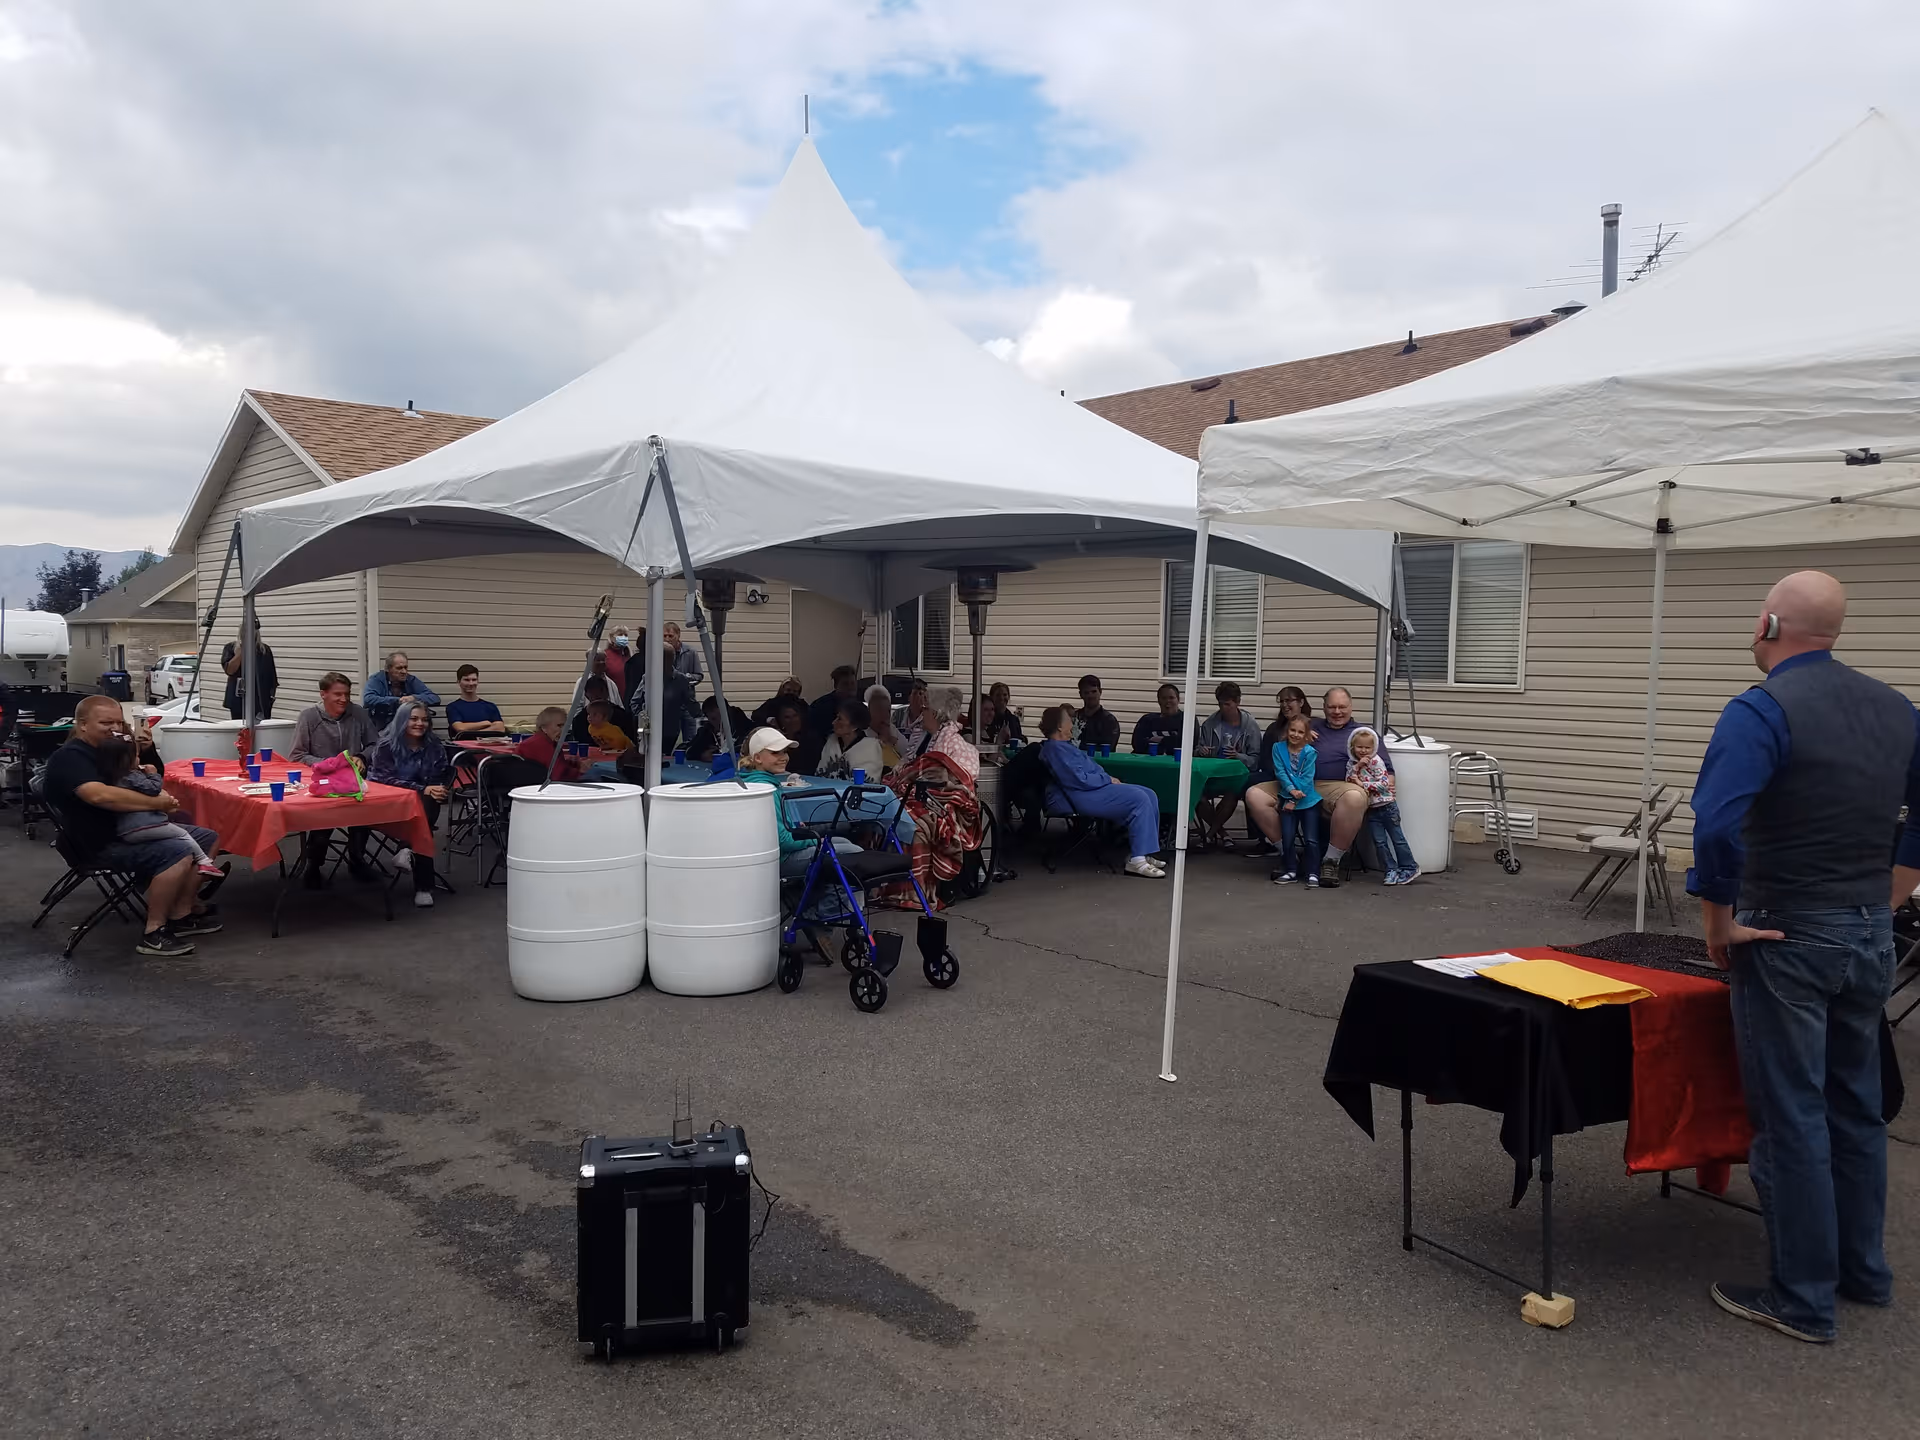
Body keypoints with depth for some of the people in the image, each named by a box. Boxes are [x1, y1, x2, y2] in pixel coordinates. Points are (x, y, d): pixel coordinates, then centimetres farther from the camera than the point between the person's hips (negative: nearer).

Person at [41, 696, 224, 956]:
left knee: (207, 839, 6)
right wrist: (156, 803, -26)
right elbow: (100, 795, -34)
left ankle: (180, 916, 6)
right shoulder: (70, 758, -16)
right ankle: (153, 933, -22)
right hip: (103, 842, -10)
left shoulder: (109, 749, 16)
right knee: (178, 853, -31)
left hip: (132, 828, 10)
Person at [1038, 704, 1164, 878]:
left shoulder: (1063, 745, 21)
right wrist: (1108, 779, -9)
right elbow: (1080, 780, -20)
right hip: (1087, 797, -11)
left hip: (1096, 787, 11)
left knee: (1150, 796, 1)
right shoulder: (1055, 749, -13)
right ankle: (1137, 860, -22)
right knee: (1140, 799, -22)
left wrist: (1108, 778, 8)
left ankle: (1144, 853, -1)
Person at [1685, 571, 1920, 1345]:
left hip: (1789, 938, -7)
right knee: (1856, 1107, 19)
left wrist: (1719, 923, -16)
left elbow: (1716, 826, -28)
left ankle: (1803, 1300, 11)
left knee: (1790, 1120, 2)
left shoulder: (1761, 710, -17)